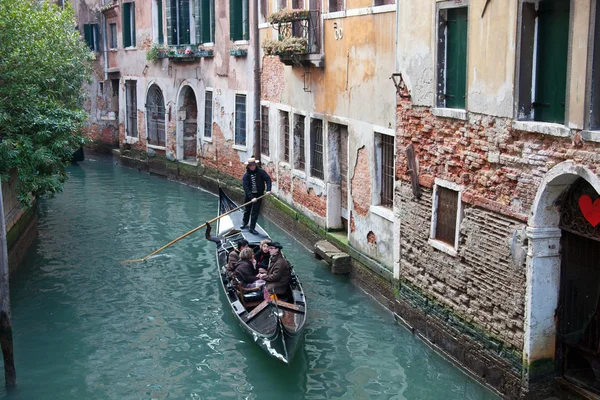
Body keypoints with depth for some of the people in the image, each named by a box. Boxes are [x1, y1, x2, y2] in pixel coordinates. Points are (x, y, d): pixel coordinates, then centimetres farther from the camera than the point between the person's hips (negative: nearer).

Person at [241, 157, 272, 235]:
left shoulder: (261, 172, -9)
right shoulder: (246, 176, -11)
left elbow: (268, 179, -15)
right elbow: (246, 188, -18)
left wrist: (268, 190, -30)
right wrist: (251, 197, -27)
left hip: (258, 195, -1)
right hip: (249, 195, 1)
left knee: (255, 211, -2)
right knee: (247, 210, 20)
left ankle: (252, 228, 7)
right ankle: (244, 222, 46)